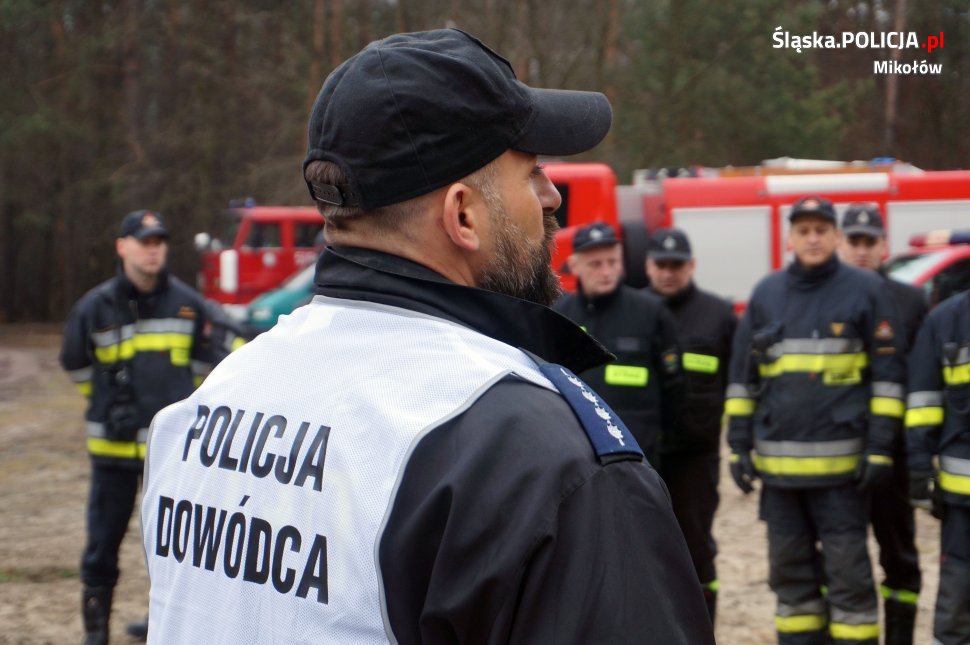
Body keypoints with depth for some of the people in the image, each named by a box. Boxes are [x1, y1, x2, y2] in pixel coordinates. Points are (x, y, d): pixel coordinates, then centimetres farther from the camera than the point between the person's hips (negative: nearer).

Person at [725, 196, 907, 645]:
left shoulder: (866, 291, 0)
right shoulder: (766, 294, 10)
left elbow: (887, 376, -1)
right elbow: (742, 377, 14)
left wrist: (880, 450, -7)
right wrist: (739, 446, 8)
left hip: (840, 464, -4)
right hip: (778, 464, 4)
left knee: (847, 574, -1)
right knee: (789, 574, 10)